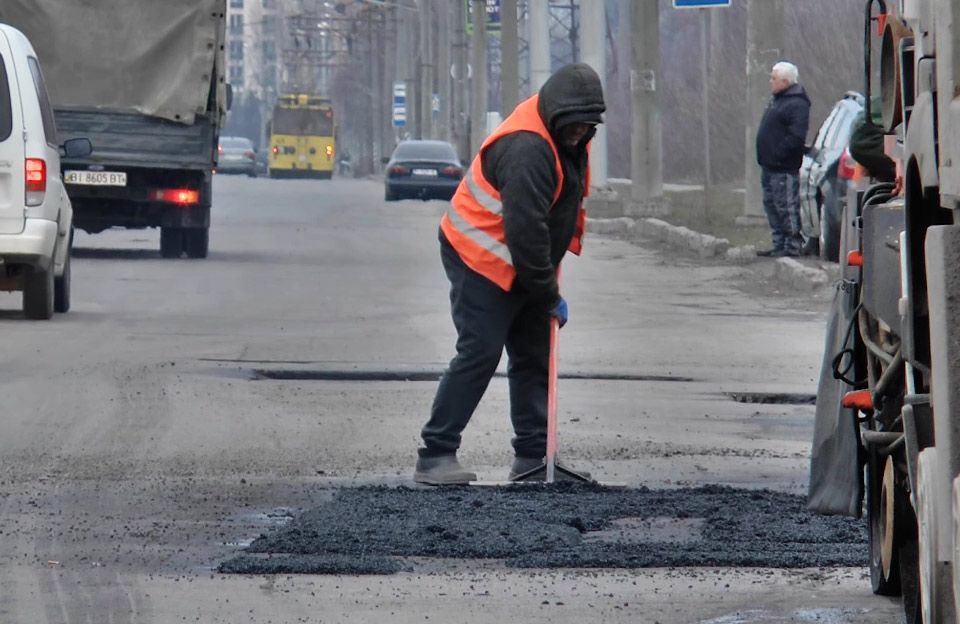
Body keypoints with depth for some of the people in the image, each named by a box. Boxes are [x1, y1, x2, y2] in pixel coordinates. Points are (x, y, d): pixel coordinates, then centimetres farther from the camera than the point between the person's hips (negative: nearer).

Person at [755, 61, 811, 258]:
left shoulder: (796, 104, -16)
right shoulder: (777, 99, 17)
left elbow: (796, 136, -24)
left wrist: (779, 154, -21)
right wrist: (766, 157, 17)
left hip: (784, 168, -11)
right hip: (770, 166, 11)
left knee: (786, 207, -8)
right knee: (771, 205, 15)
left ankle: (793, 246, -4)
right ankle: (779, 244, 22)